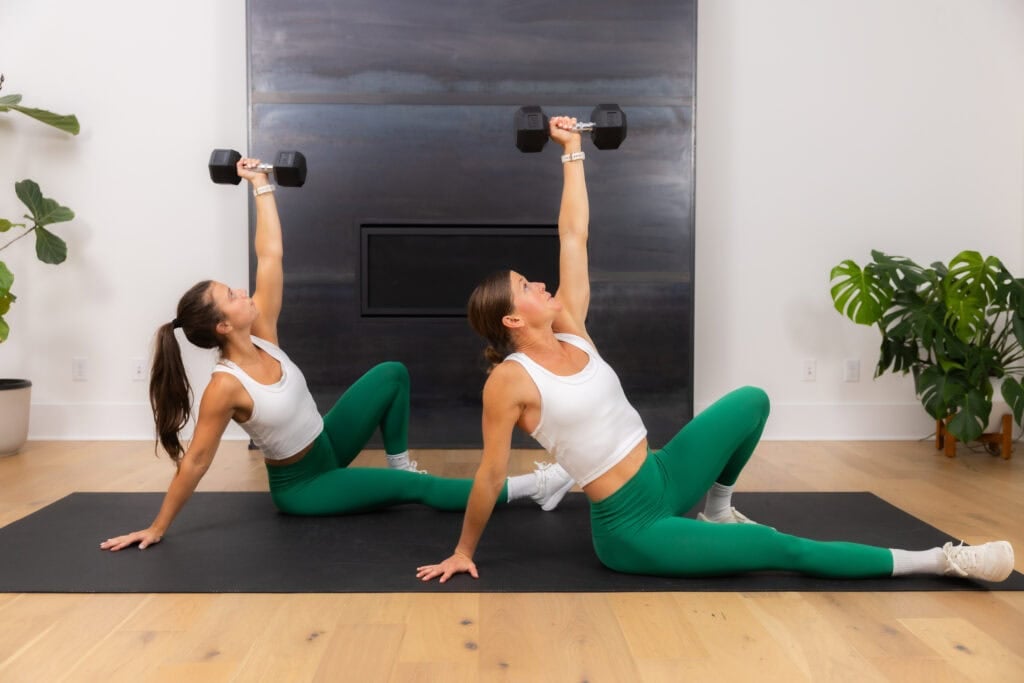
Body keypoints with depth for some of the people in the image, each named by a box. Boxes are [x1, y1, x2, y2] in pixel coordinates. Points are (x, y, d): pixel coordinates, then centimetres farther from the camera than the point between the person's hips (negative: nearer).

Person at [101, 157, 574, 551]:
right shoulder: (225, 387, -29)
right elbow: (195, 460, -21)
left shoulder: (260, 335, -10)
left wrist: (261, 186, -8)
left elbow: (270, 256, -8)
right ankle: (530, 487, -12)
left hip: (326, 443, 8)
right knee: (418, 489, -15)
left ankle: (399, 464, 12)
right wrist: (157, 528, -14)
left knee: (392, 374, 0)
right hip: (300, 485, -8)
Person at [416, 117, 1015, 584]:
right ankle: (934, 562, 3)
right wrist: (463, 552, -4)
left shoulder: (568, 329, 1)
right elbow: (491, 475, -11)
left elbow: (574, 237, 3)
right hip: (631, 530, -7)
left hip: (663, 477, 8)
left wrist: (573, 151, 5)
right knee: (783, 550, -9)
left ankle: (716, 508, 24)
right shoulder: (509, 381, -19)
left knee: (752, 400, 4)